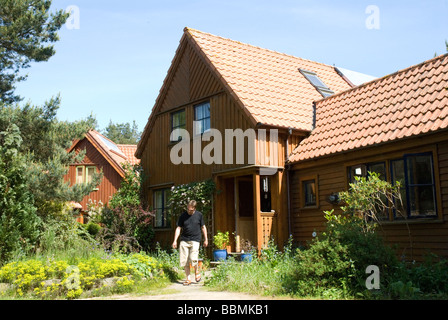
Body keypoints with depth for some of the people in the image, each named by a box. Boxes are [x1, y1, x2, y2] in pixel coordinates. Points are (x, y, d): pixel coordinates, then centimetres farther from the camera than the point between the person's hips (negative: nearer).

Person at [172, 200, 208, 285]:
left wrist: (206, 239, 14)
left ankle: (197, 271, 16)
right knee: (184, 261, 1)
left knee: (193, 259, -16)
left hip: (195, 240, -2)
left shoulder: (199, 215, 3)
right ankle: (188, 279, 15)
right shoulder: (183, 215, 4)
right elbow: (178, 228, 7)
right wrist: (175, 241, -1)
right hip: (184, 240, 2)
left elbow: (203, 227, 13)